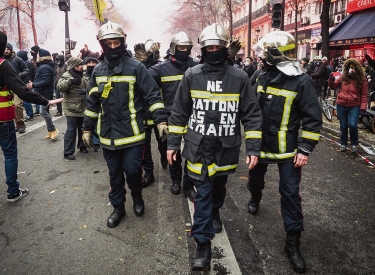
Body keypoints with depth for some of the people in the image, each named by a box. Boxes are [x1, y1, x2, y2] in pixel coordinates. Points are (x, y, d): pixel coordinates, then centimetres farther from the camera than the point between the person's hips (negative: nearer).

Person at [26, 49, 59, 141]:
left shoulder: (44, 67, -17)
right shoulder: (43, 66, 15)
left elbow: (46, 81, -25)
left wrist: (33, 85, -23)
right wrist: (33, 84, 11)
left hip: (45, 93, -11)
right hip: (45, 93, 11)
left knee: (43, 112, -11)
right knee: (46, 111, 12)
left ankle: (53, 130, -3)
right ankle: (51, 132, 17)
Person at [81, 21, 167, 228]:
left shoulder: (135, 67, -6)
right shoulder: (98, 70, 8)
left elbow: (153, 95, -7)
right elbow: (92, 102, 13)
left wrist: (161, 120, -16)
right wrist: (87, 128, 14)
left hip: (132, 132, -4)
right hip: (108, 133, 4)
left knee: (132, 170, 0)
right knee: (115, 174, 13)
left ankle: (137, 196, 32)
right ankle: (118, 207, 32)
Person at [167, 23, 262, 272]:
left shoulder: (240, 78, -6)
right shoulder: (191, 76, -4)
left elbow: (252, 114, -3)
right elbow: (179, 113, 2)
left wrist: (253, 148, -7)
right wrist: (173, 143, 3)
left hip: (227, 147, 1)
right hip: (199, 147, -1)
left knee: (219, 186, 23)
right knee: (203, 193, 0)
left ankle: (215, 212, 54)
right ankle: (203, 245, 10)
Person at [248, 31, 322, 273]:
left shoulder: (302, 81, -14)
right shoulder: (263, 77, 2)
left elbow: (313, 118, -11)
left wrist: (305, 149, -14)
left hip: (287, 149, -5)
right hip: (260, 143, 5)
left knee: (290, 193, 0)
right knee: (255, 178, 23)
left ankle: (293, 242, 14)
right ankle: (255, 198, 57)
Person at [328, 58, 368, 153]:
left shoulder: (362, 80, -6)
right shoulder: (343, 77, -1)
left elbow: (364, 95, -5)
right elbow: (334, 87, 11)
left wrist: (363, 108, -11)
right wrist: (331, 81, -9)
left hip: (354, 106, -2)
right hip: (341, 105, 2)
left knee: (352, 125, -14)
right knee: (343, 126, 11)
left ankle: (354, 144, 9)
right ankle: (343, 143, 28)